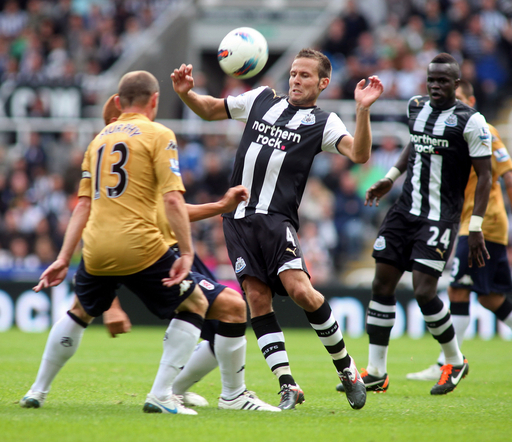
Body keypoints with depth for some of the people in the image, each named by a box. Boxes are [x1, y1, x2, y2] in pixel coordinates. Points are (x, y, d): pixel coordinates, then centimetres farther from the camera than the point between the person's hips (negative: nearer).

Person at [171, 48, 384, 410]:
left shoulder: (323, 123, 4)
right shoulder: (262, 99, 17)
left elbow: (359, 154, -13)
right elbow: (210, 110, 28)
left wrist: (363, 110, -25)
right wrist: (185, 93, 8)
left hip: (277, 218, -4)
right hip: (238, 215, 4)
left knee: (300, 290, -20)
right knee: (257, 296, -7)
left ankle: (345, 365, 1)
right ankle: (288, 386, -6)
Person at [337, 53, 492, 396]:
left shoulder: (470, 121, -10)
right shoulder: (416, 107, 8)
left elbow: (484, 176, -9)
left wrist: (476, 229, -14)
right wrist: (391, 178, 22)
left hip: (440, 217, -6)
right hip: (405, 210, 6)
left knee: (424, 291, -13)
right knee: (382, 284, 1)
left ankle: (455, 361, 11)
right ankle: (376, 373, 9)